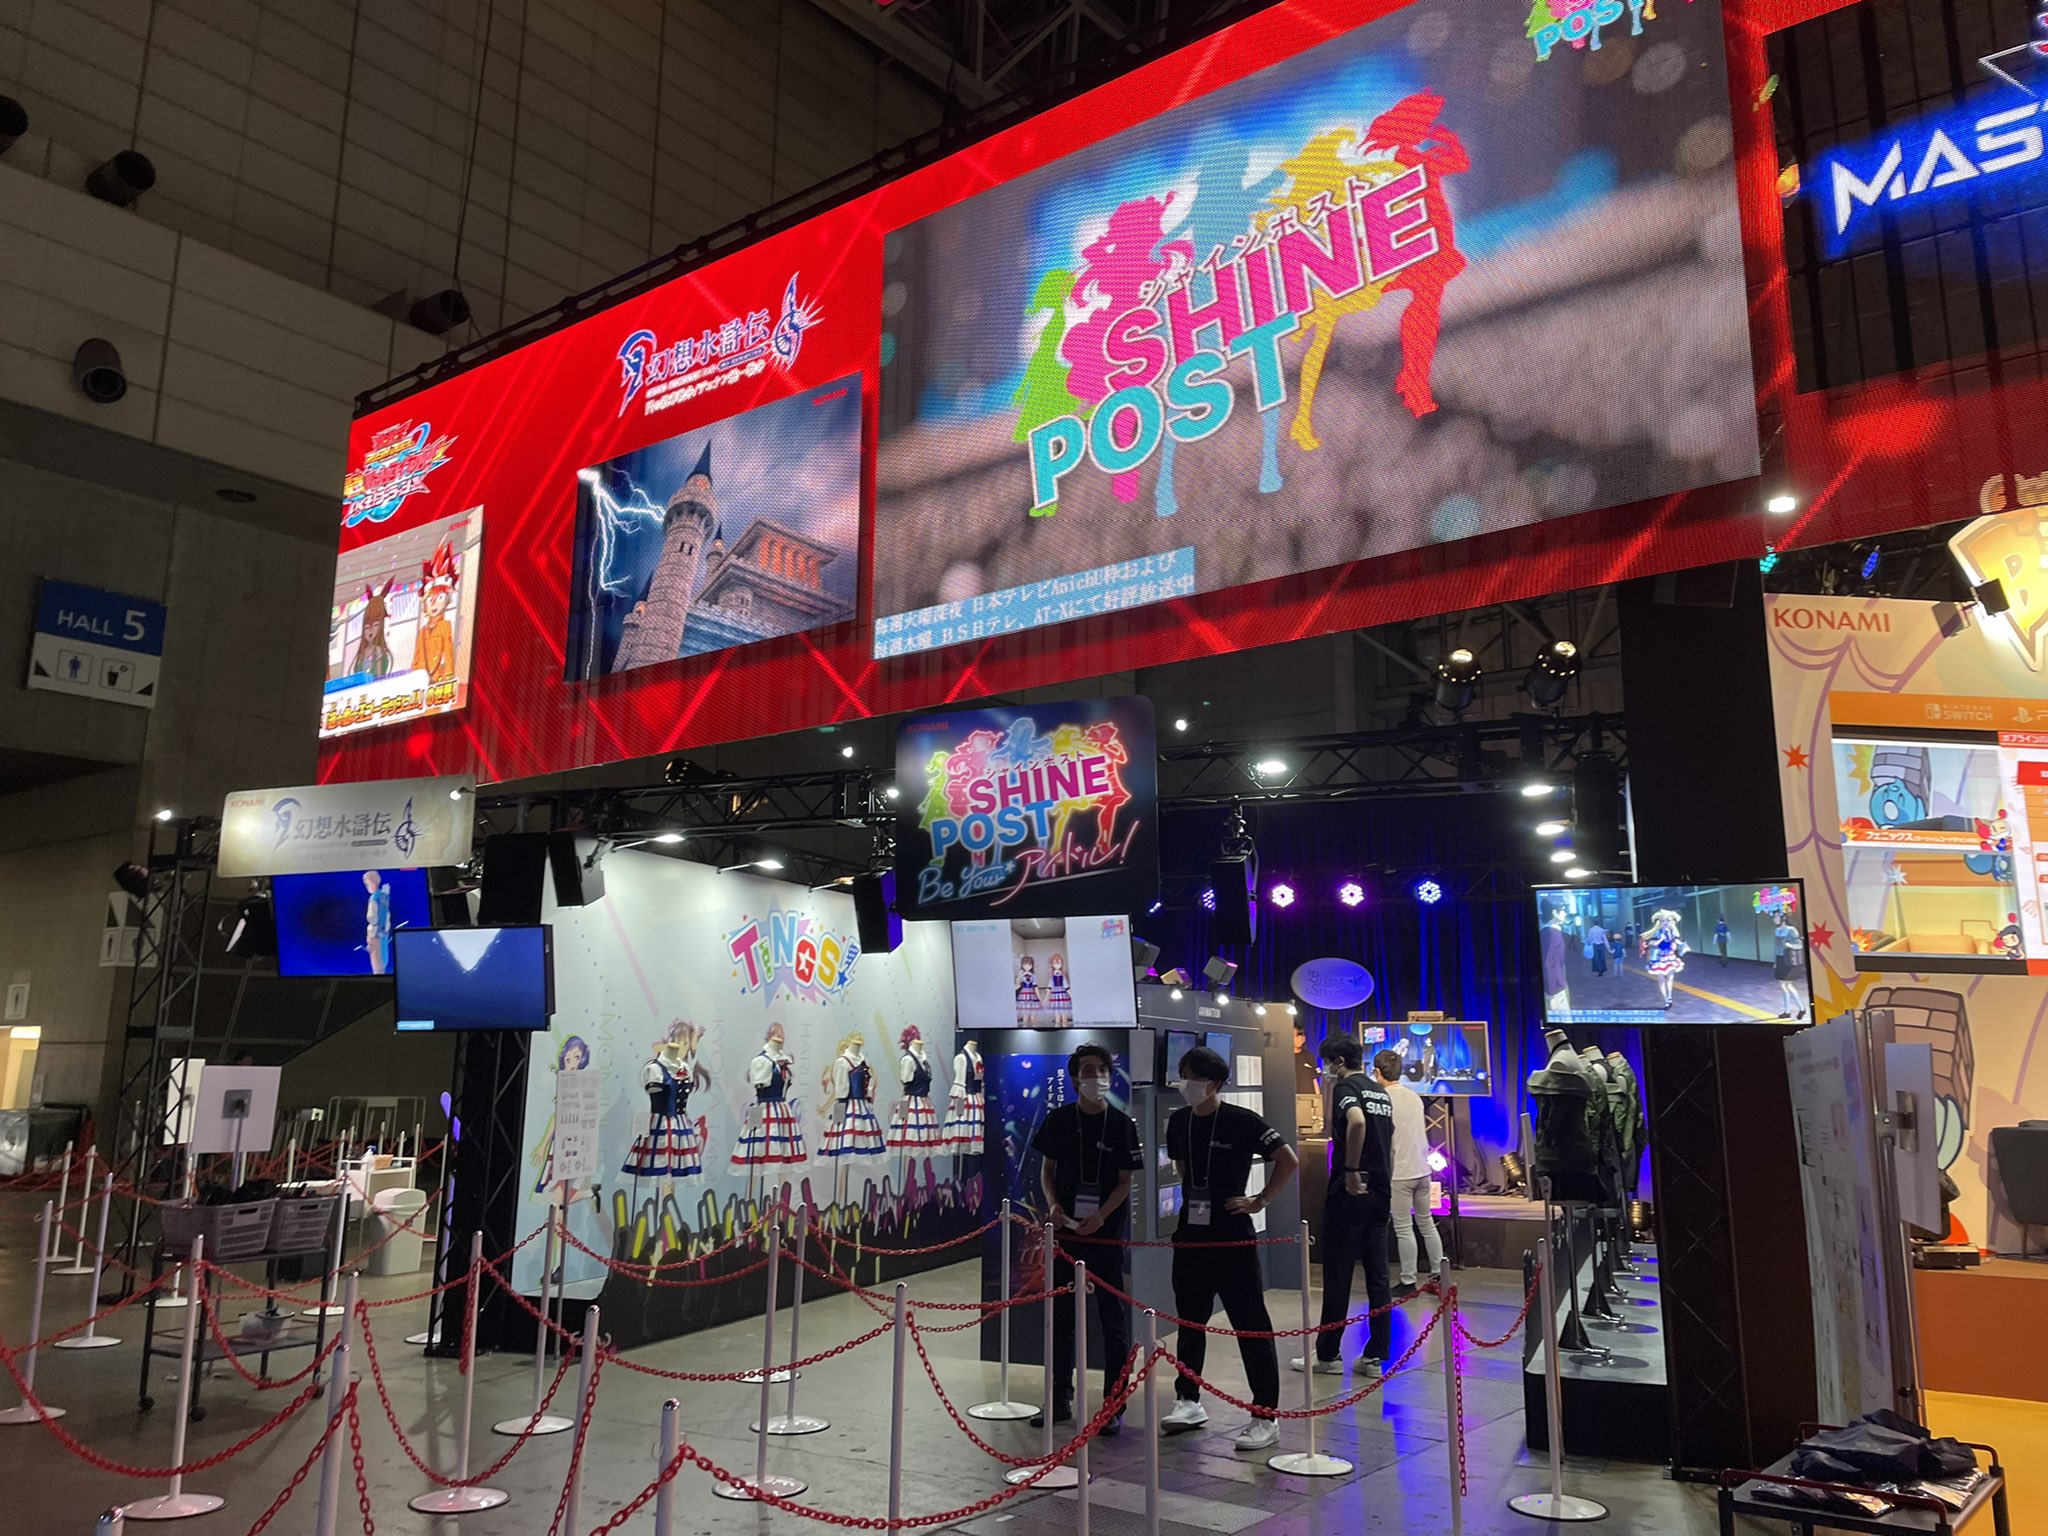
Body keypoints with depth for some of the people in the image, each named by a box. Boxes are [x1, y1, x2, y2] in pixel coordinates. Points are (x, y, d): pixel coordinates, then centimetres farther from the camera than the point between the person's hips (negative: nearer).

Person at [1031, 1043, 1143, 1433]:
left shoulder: (1122, 1124, -3)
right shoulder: (1059, 1119, 3)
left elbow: (1125, 1180, -3)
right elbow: (1047, 1168, 11)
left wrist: (1101, 1216, -16)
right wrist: (1053, 1205, -7)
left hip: (1107, 1230, -3)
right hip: (1066, 1228, 3)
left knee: (1113, 1317, 2)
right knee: (1060, 1314, 9)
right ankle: (1060, 1399, 21)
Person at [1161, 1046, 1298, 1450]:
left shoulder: (1241, 1121, -13)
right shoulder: (1179, 1122, 5)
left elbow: (1287, 1160, -13)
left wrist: (1261, 1201, -12)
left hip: (1233, 1238, -6)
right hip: (1190, 1235, 6)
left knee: (1251, 1326, -1)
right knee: (1189, 1321, 16)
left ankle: (1266, 1417, 7)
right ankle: (1189, 1402, 30)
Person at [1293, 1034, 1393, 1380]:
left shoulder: (1345, 1087, -10)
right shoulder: (1381, 1093, 15)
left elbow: (1356, 1122, -31)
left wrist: (1351, 1170, -23)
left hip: (1349, 1193, -8)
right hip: (1380, 1194, 8)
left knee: (1338, 1276, 1)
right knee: (1378, 1276, 8)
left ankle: (1328, 1355, 9)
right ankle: (1375, 1357, 11)